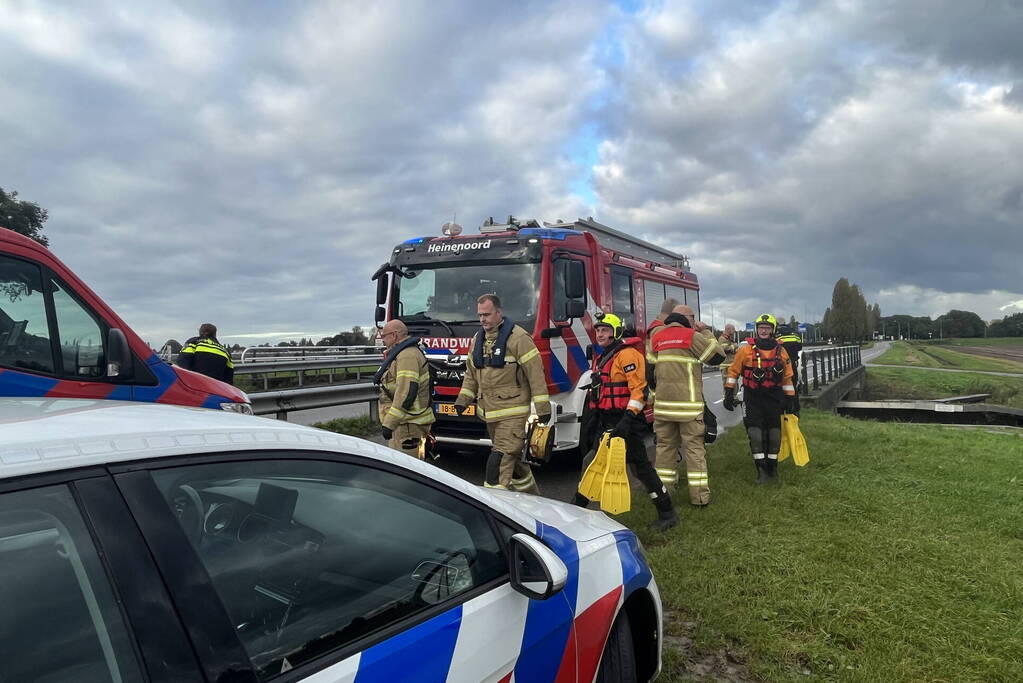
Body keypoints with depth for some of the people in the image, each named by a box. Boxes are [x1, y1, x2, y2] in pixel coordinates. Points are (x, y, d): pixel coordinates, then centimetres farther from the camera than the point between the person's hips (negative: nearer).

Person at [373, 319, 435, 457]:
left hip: (409, 424, -11)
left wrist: (389, 423, -24)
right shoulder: (401, 354, 19)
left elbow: (406, 393, -26)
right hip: (402, 422, 11)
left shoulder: (407, 355, -17)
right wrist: (387, 421, 24)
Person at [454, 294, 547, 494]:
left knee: (501, 459, -11)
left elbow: (535, 373, -14)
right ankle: (531, 493, 34)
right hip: (489, 410, 8)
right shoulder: (478, 339, 11)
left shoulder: (518, 337, -13)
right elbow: (471, 374, 20)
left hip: (512, 412, -8)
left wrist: (542, 407, -15)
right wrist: (463, 399, 11)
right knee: (512, 457, 18)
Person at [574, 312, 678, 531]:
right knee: (590, 464, 13)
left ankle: (667, 512, 11)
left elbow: (639, 389, -21)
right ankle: (577, 507, 25)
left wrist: (628, 419, -27)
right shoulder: (601, 359, 16)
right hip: (606, 422, 9)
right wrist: (594, 418, 19)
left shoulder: (627, 354, -14)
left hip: (625, 422, -9)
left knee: (640, 467, -3)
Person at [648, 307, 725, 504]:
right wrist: (706, 332, 8)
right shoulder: (692, 336, -7)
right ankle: (699, 496, 4)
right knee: (695, 447, 2)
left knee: (665, 446, 12)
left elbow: (649, 371, 13)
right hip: (689, 404, -5)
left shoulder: (657, 338, 11)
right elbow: (718, 356, 0)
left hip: (663, 404, 5)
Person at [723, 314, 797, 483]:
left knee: (774, 430, 8)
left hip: (774, 397, 2)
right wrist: (729, 393, -1)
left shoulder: (781, 351, 2)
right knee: (755, 431, -9)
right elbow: (734, 371, 3)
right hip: (753, 397, -2)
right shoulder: (746, 350, -5)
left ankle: (772, 466, 23)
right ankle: (761, 469, -4)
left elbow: (787, 377, 10)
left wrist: (791, 399, 9)